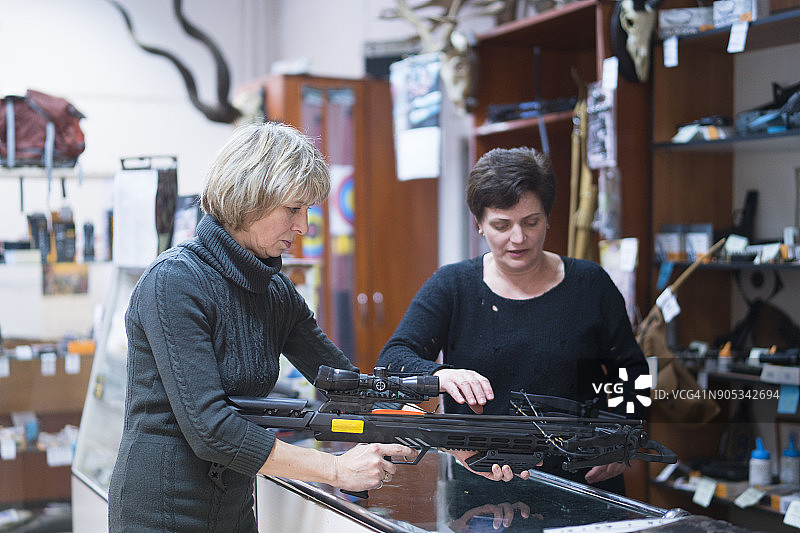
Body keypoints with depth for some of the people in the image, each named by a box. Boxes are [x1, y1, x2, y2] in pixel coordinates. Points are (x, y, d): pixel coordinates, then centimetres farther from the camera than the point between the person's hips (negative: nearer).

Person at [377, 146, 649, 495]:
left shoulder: (590, 285, 8)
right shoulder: (452, 287, 5)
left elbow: (631, 371, 13)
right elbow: (393, 358, -6)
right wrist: (441, 375, -28)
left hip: (580, 479, 0)